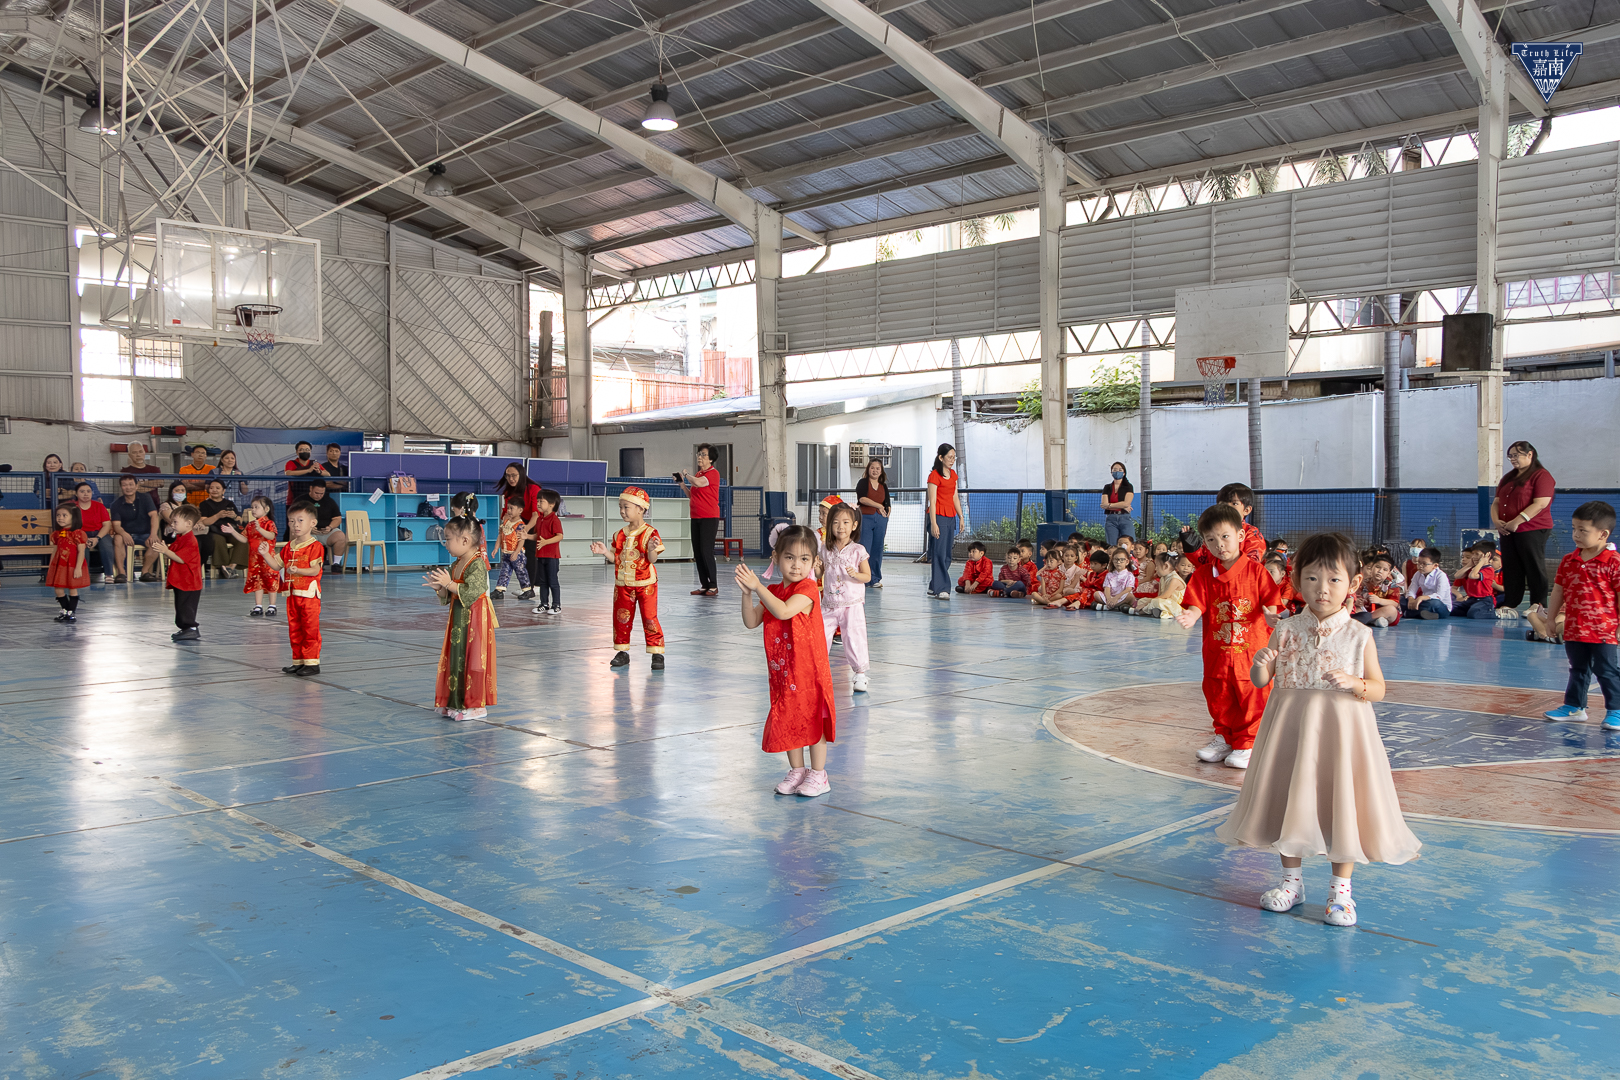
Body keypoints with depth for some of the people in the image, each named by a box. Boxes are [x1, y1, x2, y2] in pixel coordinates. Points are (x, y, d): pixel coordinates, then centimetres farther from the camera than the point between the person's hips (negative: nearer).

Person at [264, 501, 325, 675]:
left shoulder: (315, 546, -10)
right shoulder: (289, 546, 13)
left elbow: (315, 570, -16)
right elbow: (277, 565, 16)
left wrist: (297, 570, -29)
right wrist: (266, 554, 2)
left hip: (309, 594, -8)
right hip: (292, 594, 8)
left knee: (310, 629, -4)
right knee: (294, 630, 12)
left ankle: (312, 662, 1)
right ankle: (298, 661, 21)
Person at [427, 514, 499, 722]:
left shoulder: (477, 565, -16)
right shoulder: (455, 565, 12)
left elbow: (471, 593, -26)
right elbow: (449, 597, 18)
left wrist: (449, 584, -26)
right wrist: (439, 587, 0)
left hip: (475, 621, -9)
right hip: (458, 620, 9)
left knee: (473, 661, -4)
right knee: (455, 659, 12)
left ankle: (477, 705, 4)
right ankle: (457, 703, 21)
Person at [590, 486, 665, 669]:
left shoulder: (650, 533, -11)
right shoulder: (620, 535, 7)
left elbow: (652, 559, -16)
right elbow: (617, 558, 11)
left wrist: (652, 549, -35)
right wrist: (605, 551, -3)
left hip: (645, 585, -6)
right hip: (623, 585, 6)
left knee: (649, 618, -5)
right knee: (621, 618, 10)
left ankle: (657, 654, 4)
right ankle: (622, 653, 22)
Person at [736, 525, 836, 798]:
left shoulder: (807, 588, -16)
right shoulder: (772, 592, 7)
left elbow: (783, 611, -31)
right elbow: (751, 622, 1)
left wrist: (758, 586, -31)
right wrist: (747, 593, -14)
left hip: (809, 669, -7)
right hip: (781, 671, 7)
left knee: (813, 719, 4)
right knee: (788, 721, 13)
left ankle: (818, 774, 15)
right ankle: (797, 771, 27)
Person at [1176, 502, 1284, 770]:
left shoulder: (1255, 570, -7)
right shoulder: (1204, 574, 0)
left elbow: (1269, 601, -8)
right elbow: (1198, 604, -5)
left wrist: (1271, 615, -30)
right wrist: (1190, 616, -27)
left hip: (1251, 650, -3)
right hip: (1216, 651, 3)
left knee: (1252, 698, 5)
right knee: (1218, 697, 14)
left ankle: (1246, 743, 19)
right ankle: (1224, 738, 32)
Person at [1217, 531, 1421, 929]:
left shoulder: (1358, 635, -4)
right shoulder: (1286, 631, -1)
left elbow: (1378, 688, 0)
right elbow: (1261, 681, 3)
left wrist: (1353, 683, -20)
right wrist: (1261, 667, -19)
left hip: (1340, 731, -2)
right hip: (1291, 730, 2)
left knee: (1340, 803, 2)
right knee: (1290, 800, 10)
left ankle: (1340, 889, 19)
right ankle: (1292, 880, 28)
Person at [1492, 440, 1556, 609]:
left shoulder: (1541, 476, -6)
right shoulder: (1508, 478, 19)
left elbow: (1540, 504, -17)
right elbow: (1496, 502, 18)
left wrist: (1517, 521, -21)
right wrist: (1496, 520, -2)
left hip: (1533, 530, -8)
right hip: (1508, 532, 8)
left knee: (1534, 568, -2)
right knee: (1510, 569, 8)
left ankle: (1538, 605, 2)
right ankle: (1509, 604, 12)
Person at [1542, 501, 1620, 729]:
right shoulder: (1569, 561, 5)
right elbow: (1558, 591, 12)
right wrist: (1550, 618, 14)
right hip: (1573, 629, 6)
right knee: (1578, 670, 18)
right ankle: (1574, 706, 29)